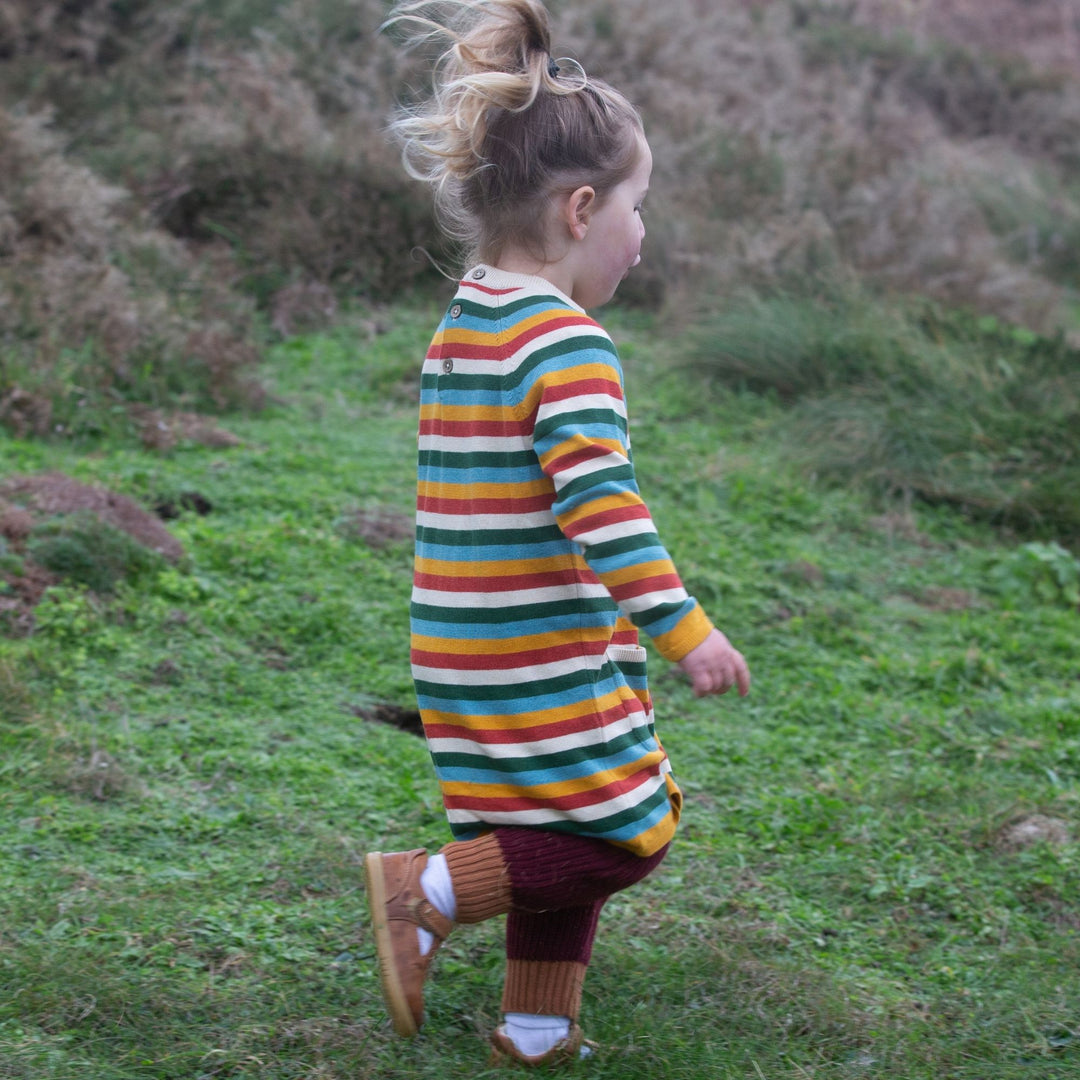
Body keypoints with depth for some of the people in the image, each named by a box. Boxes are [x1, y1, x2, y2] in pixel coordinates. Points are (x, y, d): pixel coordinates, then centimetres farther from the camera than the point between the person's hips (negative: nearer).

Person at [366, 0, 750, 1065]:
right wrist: (683, 627, -25)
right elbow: (598, 498, -26)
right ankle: (426, 891, -5)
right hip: (546, 659, -9)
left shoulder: (459, 326, 12)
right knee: (624, 832, 0)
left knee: (560, 839, 18)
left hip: (466, 647, 9)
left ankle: (538, 1027, 24)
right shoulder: (566, 341, -17)